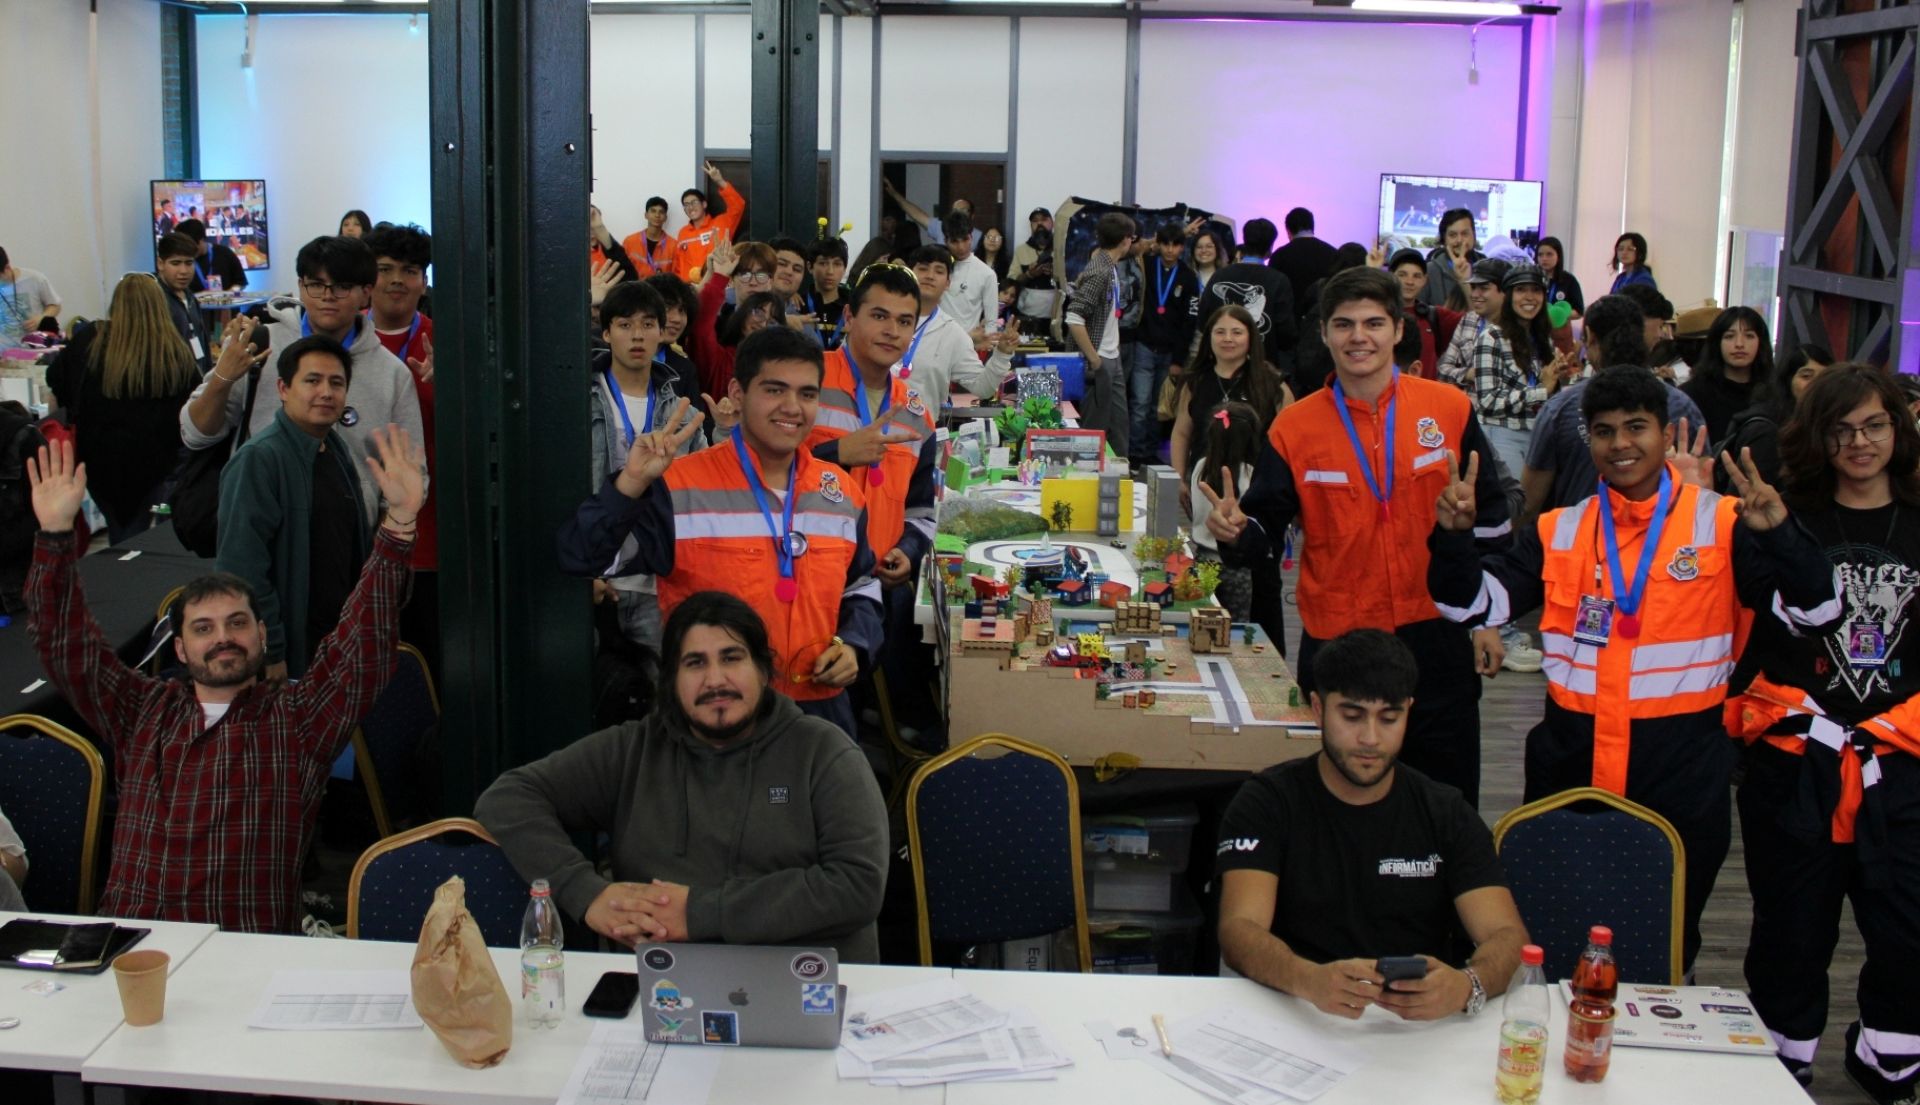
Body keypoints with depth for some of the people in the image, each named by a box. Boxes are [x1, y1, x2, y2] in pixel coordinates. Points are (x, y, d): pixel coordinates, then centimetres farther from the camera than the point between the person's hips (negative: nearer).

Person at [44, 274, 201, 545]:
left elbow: (56, 379, 6)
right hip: (152, 461, -1)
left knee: (118, 530, 20)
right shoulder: (177, 352, -13)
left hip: (98, 458, 2)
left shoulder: (90, 340, -9)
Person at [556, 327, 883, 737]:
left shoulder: (843, 492, 6)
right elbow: (583, 559, -16)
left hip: (820, 710, 5)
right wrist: (631, 484, -28)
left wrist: (854, 645, 0)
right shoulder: (680, 487, -11)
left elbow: (861, 587, 18)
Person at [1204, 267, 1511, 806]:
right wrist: (1236, 533, -21)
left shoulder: (1450, 410, 1)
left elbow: (1488, 519, 8)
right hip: (1335, 644, 0)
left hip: (1436, 636, 0)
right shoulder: (1294, 428, 0)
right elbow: (1265, 530, 1)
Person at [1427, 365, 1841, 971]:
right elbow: (1476, 603, 3)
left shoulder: (1723, 523, -2)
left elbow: (1815, 609, -8)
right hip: (1569, 767, 2)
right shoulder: (1559, 531, 7)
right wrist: (1454, 536, -15)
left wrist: (1778, 532, -25)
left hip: (1683, 775, -2)